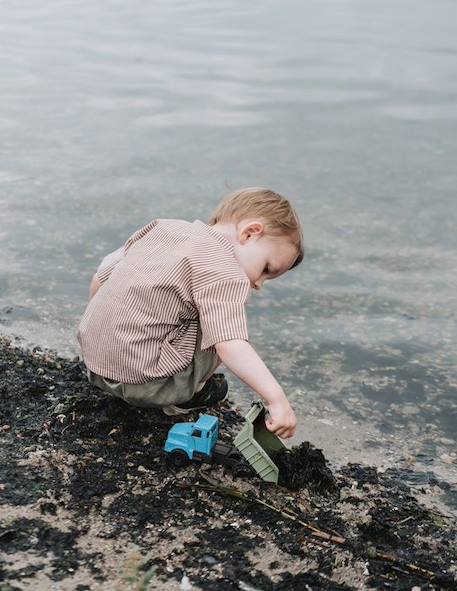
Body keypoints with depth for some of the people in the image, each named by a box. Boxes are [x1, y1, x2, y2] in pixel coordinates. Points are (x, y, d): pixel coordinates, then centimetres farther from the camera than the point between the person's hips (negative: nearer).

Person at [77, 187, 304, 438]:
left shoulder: (166, 226, 9)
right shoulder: (226, 272, -15)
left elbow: (100, 278, 15)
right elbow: (231, 346, -28)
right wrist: (277, 399, -29)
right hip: (140, 379, -8)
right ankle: (182, 398, 4)